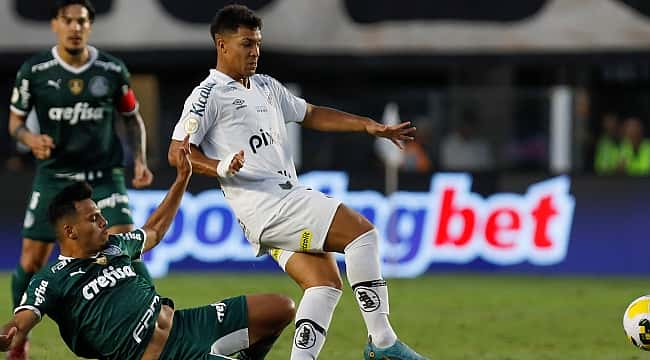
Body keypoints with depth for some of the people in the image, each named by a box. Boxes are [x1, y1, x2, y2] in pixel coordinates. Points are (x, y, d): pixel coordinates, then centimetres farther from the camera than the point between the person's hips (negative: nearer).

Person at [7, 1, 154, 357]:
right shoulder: (34, 71, -6)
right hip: (53, 177, 0)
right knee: (31, 260, 1)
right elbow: (15, 120, 5)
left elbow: (132, 118, 11)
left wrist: (140, 160, -4)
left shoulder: (112, 70, -3)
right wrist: (30, 138, -17)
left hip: (104, 177, 0)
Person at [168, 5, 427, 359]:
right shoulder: (210, 94, -2)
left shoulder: (267, 87, 24)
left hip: (288, 197, 9)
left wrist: (369, 126, 23)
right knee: (361, 231, -17)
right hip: (262, 202, -9)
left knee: (325, 282, -7)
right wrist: (220, 168, -23)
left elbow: (311, 115, 32)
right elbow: (178, 151, -6)